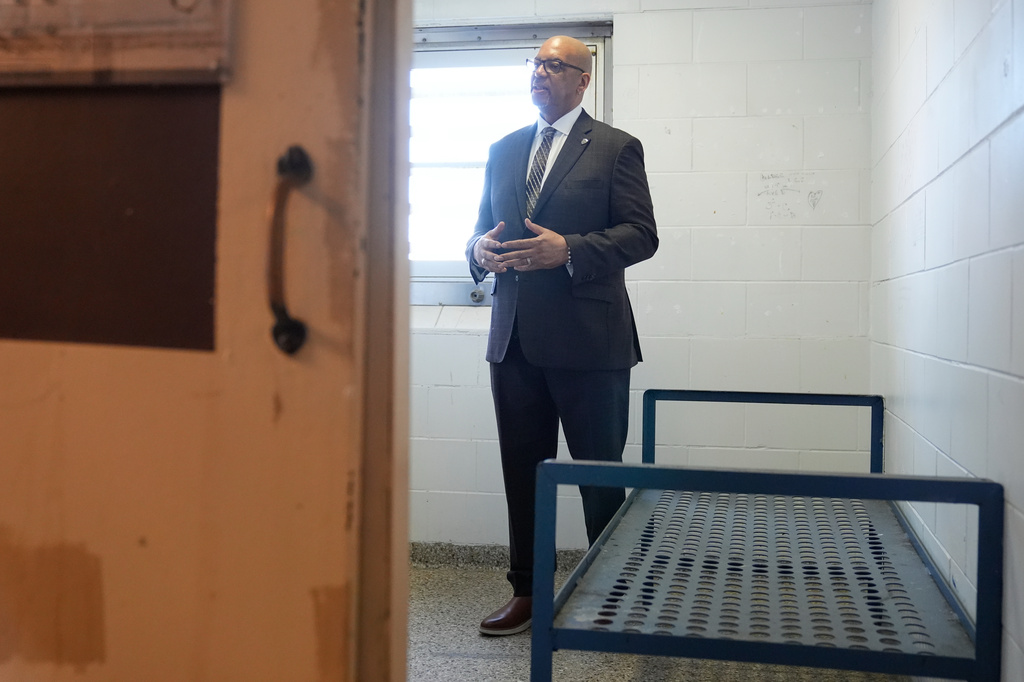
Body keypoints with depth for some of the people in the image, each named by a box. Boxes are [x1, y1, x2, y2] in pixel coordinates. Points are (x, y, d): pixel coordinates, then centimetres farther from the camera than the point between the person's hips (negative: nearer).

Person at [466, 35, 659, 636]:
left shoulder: (616, 148, 1)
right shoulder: (503, 151, 18)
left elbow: (641, 234, -6)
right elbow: (483, 227, 21)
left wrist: (569, 250, -19)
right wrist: (481, 249, -3)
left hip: (587, 339, -5)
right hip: (515, 337, 5)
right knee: (522, 471, 10)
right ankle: (527, 593, 22)